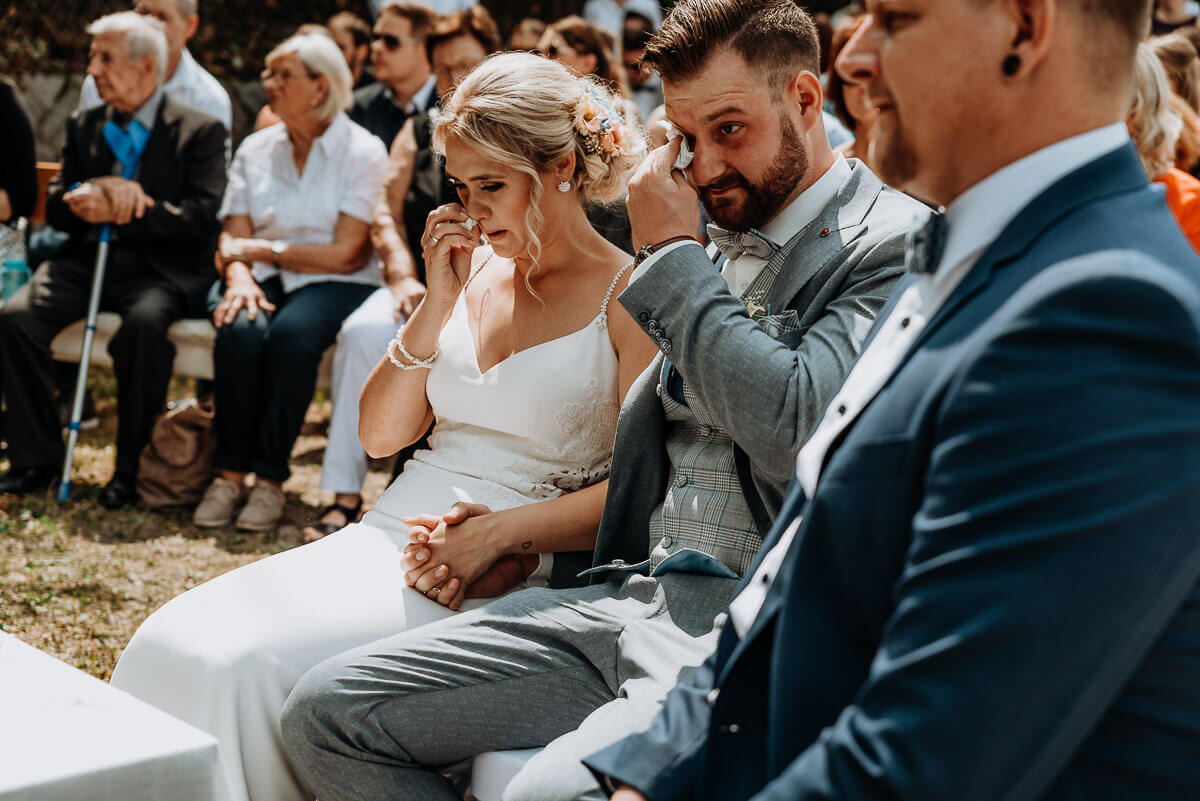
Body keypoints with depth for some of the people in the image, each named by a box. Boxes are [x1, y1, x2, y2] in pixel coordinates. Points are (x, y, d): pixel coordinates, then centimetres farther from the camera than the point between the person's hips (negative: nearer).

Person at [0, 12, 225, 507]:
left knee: (144, 323, -37)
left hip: (161, 269, -5)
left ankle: (132, 469, -21)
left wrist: (116, 211, -16)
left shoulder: (200, 131, 1)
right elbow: (56, 207, 13)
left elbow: (199, 219, -10)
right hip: (87, 259, 5)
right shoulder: (83, 126, 18)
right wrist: (98, 190, -10)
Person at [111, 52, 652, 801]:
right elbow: (381, 433, 14)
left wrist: (496, 533, -20)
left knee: (248, 665, -25)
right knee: (172, 641, -15)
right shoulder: (476, 270, 15)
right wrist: (439, 302, 2)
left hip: (506, 573, -6)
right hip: (393, 533, 6)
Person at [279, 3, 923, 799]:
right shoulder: (725, 242, 19)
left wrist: (673, 254, -10)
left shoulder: (894, 244, -5)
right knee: (327, 710, 1)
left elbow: (794, 429, -22)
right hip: (625, 594, 8)